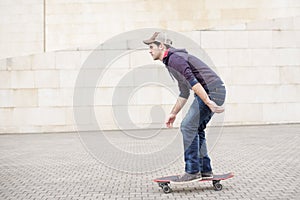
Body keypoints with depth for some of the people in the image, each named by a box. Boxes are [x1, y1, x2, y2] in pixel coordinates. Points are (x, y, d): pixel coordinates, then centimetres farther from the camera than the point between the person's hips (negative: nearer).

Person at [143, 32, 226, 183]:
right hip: (216, 91, 10)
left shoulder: (174, 58, -11)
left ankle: (193, 171, -6)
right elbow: (184, 93, 28)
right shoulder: (172, 60, 23)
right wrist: (173, 113, 28)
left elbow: (193, 82, -23)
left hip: (212, 91, -10)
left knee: (187, 126, -10)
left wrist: (208, 103, -28)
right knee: (196, 129, 13)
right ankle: (205, 171, 16)